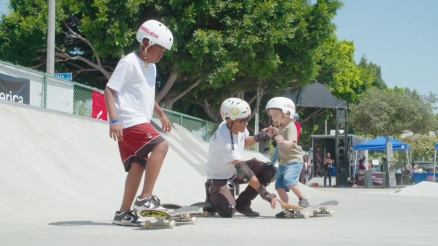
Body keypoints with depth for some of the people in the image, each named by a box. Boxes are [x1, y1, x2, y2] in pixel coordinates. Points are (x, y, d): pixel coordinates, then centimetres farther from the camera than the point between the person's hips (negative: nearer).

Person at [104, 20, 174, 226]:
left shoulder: (151, 67, 18)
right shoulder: (129, 62, -10)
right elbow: (109, 90, -15)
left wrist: (161, 114, 35)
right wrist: (114, 119, -25)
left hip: (139, 123, 10)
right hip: (129, 122, -10)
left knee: (138, 165, 5)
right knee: (160, 146, -23)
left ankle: (124, 213, 8)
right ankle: (145, 198, -23)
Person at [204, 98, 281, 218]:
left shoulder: (239, 125, -13)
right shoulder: (222, 140, -35)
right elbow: (242, 169, -39)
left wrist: (260, 136, -8)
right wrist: (264, 193, -42)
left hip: (235, 170, 7)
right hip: (219, 177, -7)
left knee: (269, 170, -13)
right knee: (228, 211, -28)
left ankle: (242, 203, 0)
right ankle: (212, 199, 8)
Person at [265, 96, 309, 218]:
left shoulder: (290, 127, -16)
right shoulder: (281, 127, 11)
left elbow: (290, 143, -34)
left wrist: (283, 141, -52)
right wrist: (275, 132, 21)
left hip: (294, 160, -9)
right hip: (283, 162, 9)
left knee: (288, 179, -29)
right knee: (279, 185, 3)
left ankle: (303, 199, -18)